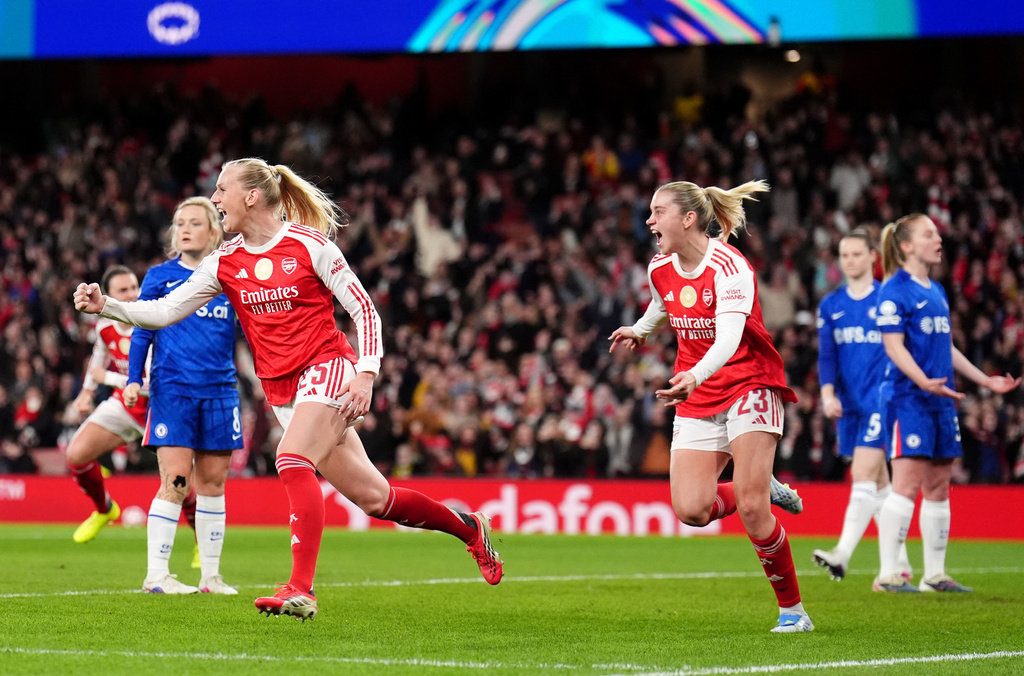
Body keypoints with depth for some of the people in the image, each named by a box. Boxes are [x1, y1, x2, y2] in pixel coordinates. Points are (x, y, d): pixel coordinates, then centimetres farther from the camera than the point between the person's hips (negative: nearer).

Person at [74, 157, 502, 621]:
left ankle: (300, 590, -32)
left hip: (327, 368, -5)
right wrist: (105, 305, -7)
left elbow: (363, 310, -5)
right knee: (372, 498, 4)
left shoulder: (310, 245, -8)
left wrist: (366, 374, -15)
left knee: (292, 462, -29)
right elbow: (165, 311, 7)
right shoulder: (224, 262, 7)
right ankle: (468, 528, 25)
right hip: (281, 389, 5)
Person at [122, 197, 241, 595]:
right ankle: (156, 574, -6)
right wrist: (133, 379, -2)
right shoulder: (160, 277, 5)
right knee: (175, 482, -10)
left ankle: (211, 576, 12)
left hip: (219, 392, 3)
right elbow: (142, 330, 6)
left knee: (212, 482, 5)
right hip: (172, 391, -3)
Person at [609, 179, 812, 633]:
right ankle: (763, 489, 19)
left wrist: (695, 376, -49)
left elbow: (728, 339, -33)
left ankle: (793, 610, -2)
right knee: (691, 510, -12)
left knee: (751, 510, -17)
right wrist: (640, 329, 21)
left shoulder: (729, 267, -19)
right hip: (698, 397, 6)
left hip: (750, 383, -6)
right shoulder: (660, 269, 2)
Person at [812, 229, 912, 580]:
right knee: (879, 482, 10)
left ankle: (842, 554, -25)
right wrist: (828, 394, -6)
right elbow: (827, 356, 9)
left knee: (864, 476, -16)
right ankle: (900, 563, 17)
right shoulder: (830, 305, 12)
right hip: (849, 406, 5)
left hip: (881, 402, -5)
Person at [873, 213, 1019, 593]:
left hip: (941, 401, 9)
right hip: (908, 400, -9)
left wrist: (985, 381, 25)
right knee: (907, 486, -12)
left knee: (939, 488, 9)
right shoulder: (895, 290, -9)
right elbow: (894, 345, -15)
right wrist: (923, 382, -29)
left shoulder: (937, 292, 18)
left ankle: (934, 574, 15)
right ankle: (887, 574, -10)